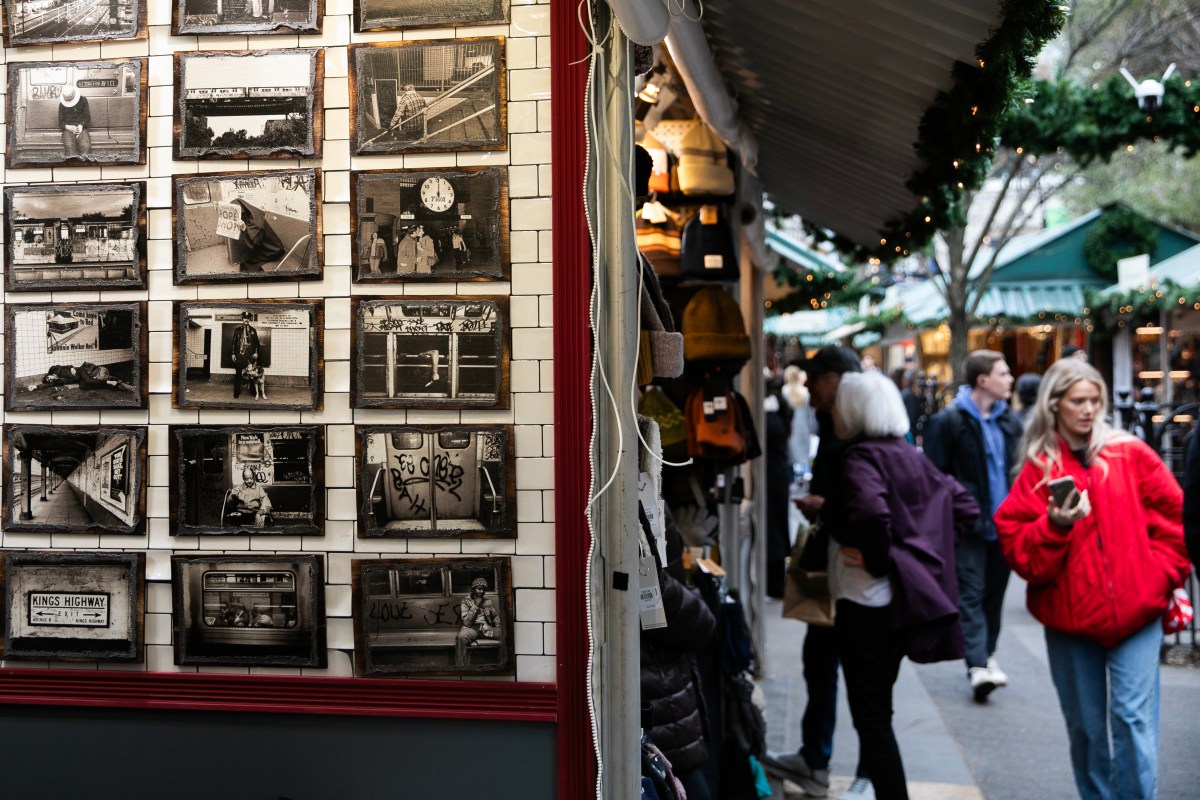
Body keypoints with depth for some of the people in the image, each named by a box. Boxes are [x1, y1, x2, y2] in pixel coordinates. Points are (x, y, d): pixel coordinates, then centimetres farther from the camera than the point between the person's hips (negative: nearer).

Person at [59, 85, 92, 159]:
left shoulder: (83, 100, 12)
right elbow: (61, 123, 11)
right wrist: (69, 127, -13)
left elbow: (87, 117, 8)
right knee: (69, 146, -35)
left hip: (82, 128, 0)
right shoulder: (62, 104, 14)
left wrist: (81, 126, -13)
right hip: (68, 129, 0)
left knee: (85, 146, -34)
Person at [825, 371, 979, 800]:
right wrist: (923, 548, 10)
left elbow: (871, 512, -34)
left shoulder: (859, 457, -15)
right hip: (905, 599, 9)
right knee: (876, 709, 21)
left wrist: (878, 558, -18)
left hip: (867, 601, -9)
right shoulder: (911, 455, 11)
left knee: (871, 716, 0)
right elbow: (965, 507, 14)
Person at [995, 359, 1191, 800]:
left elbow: (1174, 516, 6)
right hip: (1070, 617, 1)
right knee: (1085, 727, 12)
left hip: (1135, 612, -1)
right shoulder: (1037, 468, 1)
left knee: (1133, 718, -8)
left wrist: (1161, 575, -2)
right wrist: (1055, 525, -20)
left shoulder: (1131, 454, 1)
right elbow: (1015, 545, -3)